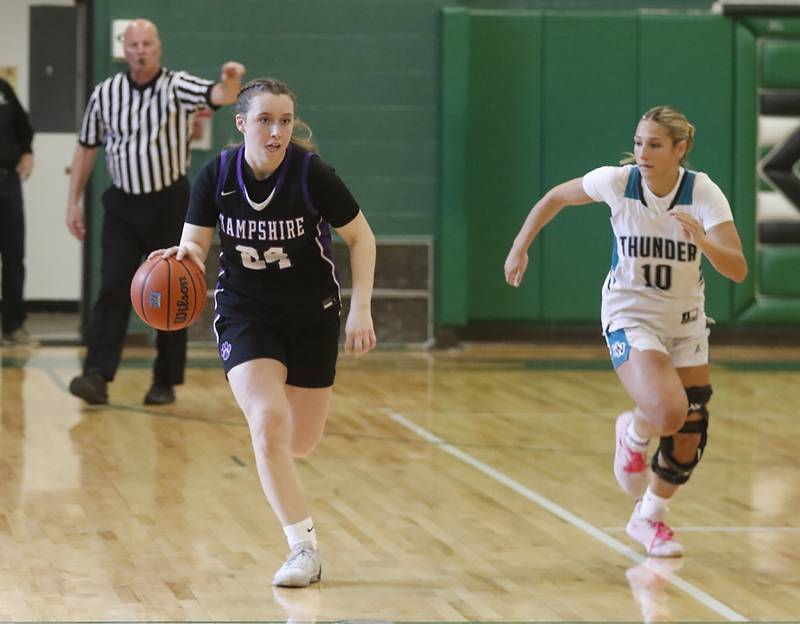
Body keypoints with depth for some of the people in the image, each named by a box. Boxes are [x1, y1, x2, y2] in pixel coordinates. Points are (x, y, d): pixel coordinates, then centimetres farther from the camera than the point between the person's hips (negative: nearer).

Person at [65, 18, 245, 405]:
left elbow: (217, 96, -27)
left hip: (170, 204, -1)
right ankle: (97, 377, -17)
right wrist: (73, 202, 8)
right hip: (123, 205, 1)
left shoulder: (178, 87, -8)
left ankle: (166, 382, 12)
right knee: (114, 288, -11)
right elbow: (86, 148, 10)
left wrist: (231, 85, -51)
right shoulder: (105, 94, 1)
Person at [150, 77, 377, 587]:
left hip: (312, 314, 0)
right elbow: (196, 247, -4)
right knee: (268, 424, -20)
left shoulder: (312, 173, -18)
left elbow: (361, 238, -7)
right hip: (246, 311, 0)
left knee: (301, 444, 9)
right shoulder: (216, 176, -11)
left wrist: (361, 309, -13)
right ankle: (304, 548, -11)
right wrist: (185, 254, -29)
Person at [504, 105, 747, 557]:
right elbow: (557, 197, 3)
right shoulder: (617, 181, -17)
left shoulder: (704, 194, -17)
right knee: (667, 413, -27)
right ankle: (633, 432, 11)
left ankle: (649, 519, 31)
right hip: (630, 317, -3)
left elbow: (738, 270, -25)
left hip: (686, 322, 3)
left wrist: (704, 242, -43)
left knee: (690, 437, 6)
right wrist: (521, 246, 2)